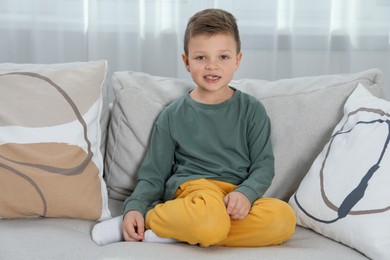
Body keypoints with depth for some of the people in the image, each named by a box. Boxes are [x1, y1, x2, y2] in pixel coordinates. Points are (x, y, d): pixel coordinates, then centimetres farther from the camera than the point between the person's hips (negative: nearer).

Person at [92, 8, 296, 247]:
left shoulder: (252, 110, 9)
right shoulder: (173, 116, 8)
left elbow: (263, 165, 5)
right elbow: (153, 174, 10)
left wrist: (245, 193, -16)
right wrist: (135, 208, -9)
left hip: (236, 198, 4)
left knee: (283, 217, -30)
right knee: (209, 221, -40)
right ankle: (149, 220, -12)